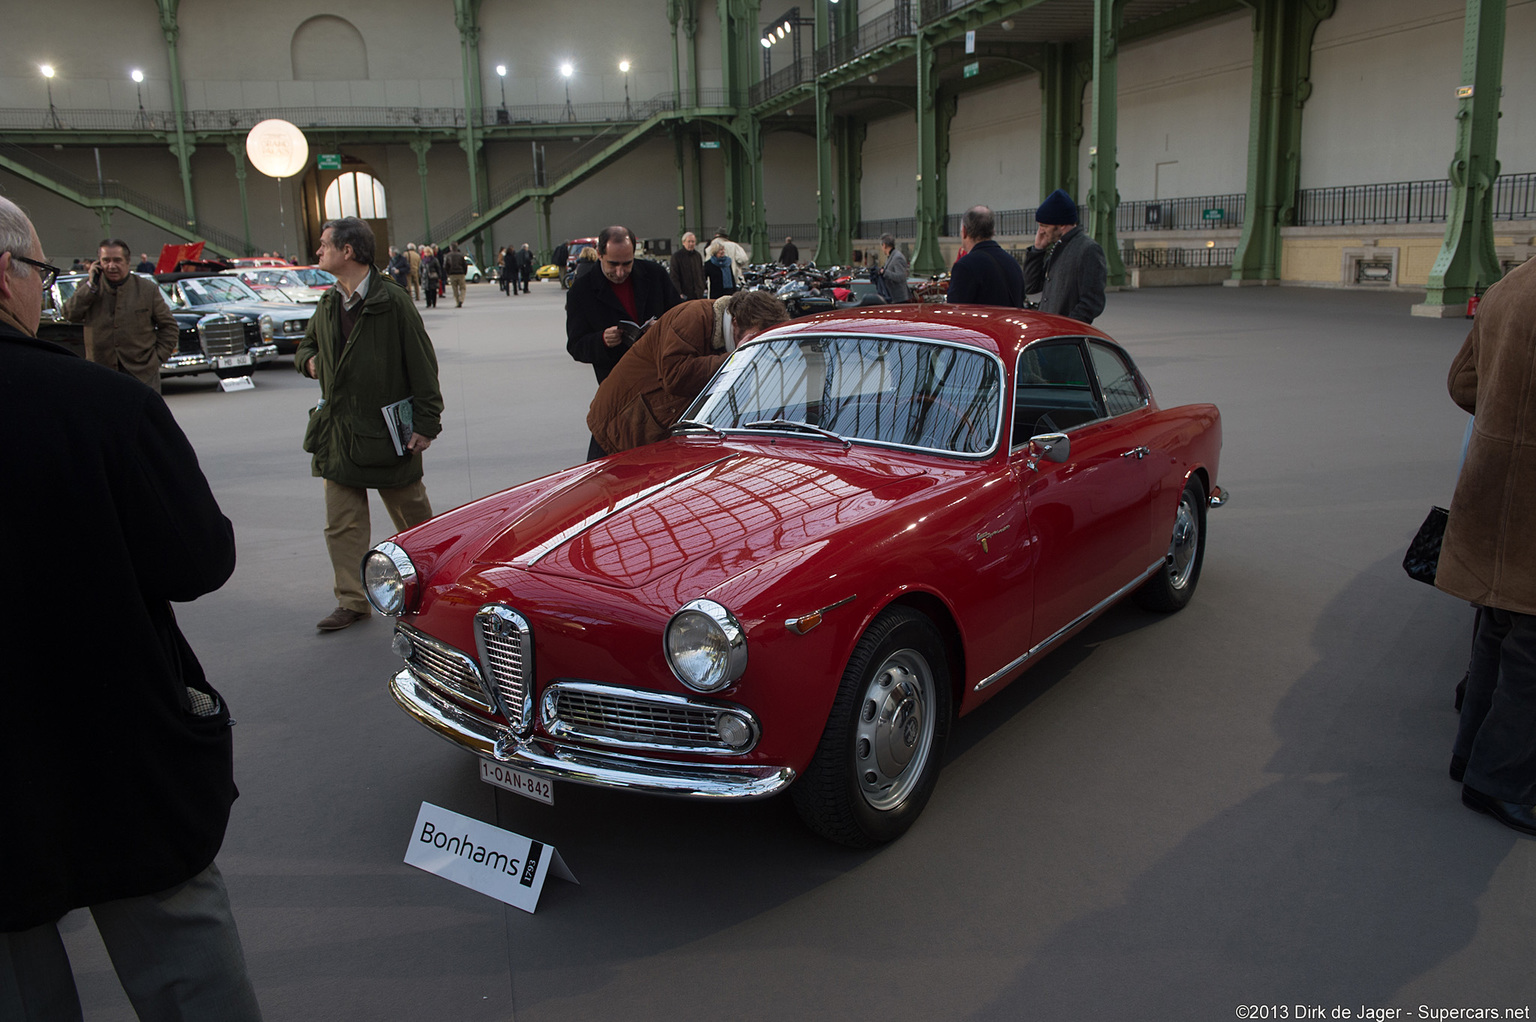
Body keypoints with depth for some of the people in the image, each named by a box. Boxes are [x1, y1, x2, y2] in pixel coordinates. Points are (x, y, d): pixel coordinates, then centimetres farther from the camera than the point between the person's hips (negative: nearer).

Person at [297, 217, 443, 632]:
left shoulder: (393, 303, -12)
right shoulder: (328, 305, 9)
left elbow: (422, 367, -10)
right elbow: (306, 345, 27)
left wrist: (426, 423, -12)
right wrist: (309, 360, 2)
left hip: (388, 431, -6)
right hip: (338, 433, 6)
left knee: (413, 514, 11)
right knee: (342, 523, 3)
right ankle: (352, 601, 11)